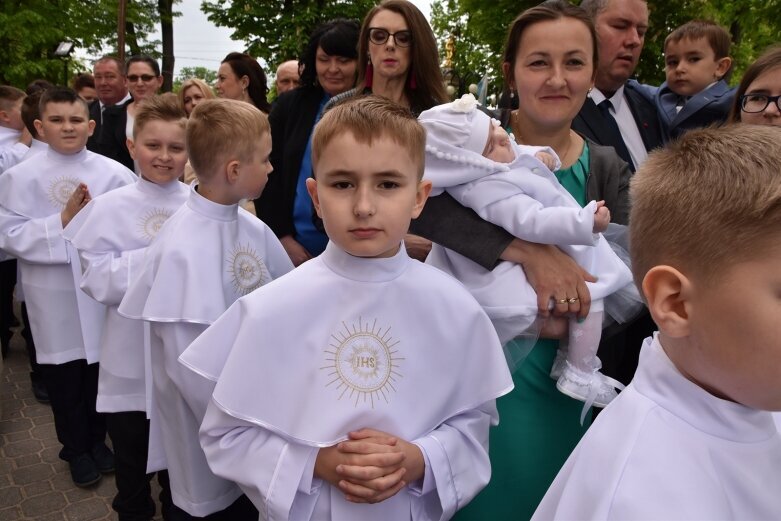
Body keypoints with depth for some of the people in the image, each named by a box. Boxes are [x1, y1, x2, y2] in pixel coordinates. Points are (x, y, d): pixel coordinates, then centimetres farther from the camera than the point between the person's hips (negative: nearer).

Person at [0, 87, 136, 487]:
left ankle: (98, 439, 38)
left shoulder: (115, 173, -6)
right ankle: (76, 449, 35)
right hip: (53, 293, 0)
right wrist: (62, 221, -17)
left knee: (102, 368, 14)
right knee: (63, 377, 13)